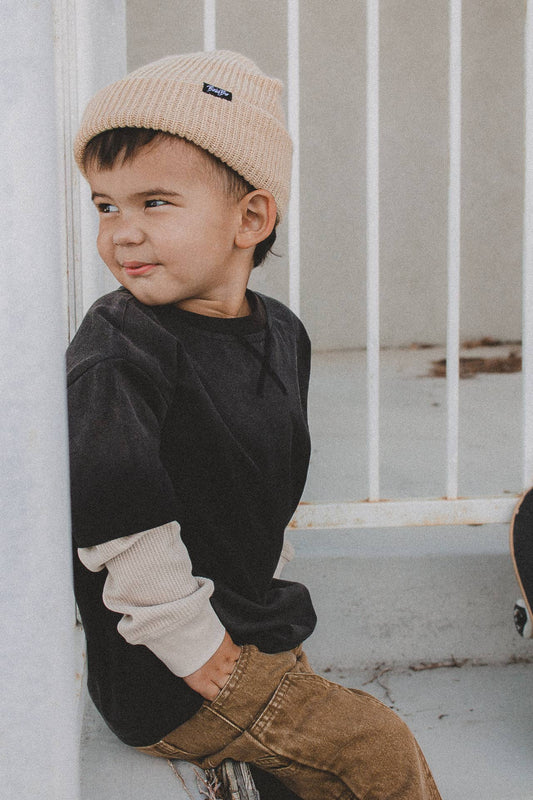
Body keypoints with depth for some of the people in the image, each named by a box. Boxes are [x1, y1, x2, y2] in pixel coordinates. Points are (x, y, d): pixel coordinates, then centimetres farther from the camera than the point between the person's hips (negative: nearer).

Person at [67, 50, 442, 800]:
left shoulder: (281, 333, 3)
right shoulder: (118, 351, -21)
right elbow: (120, 525, -28)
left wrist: (264, 589, 16)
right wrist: (200, 654, -21)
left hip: (251, 633, 7)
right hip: (166, 683, -7)